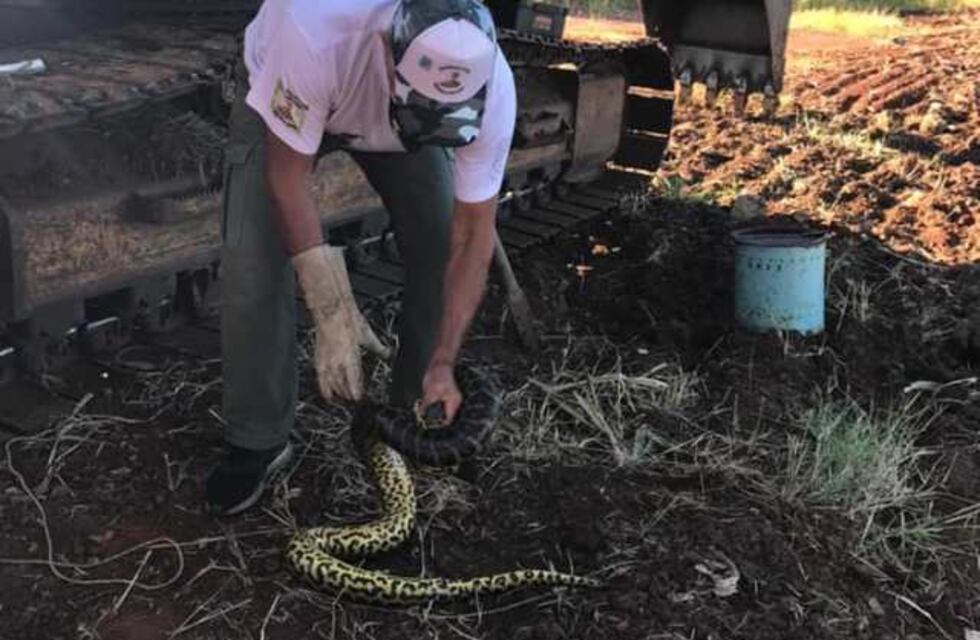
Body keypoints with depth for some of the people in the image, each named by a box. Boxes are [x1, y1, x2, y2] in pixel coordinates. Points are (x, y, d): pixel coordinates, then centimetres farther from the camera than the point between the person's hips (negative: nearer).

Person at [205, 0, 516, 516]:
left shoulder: (492, 90, -35)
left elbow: (472, 235, -24)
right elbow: (287, 178, -32)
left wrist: (444, 363, -27)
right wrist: (333, 316, -34)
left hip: (401, 98, 3)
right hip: (282, 95, -2)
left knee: (441, 247, -11)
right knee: (253, 262, -16)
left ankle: (421, 413, 13)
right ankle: (257, 442, 1)